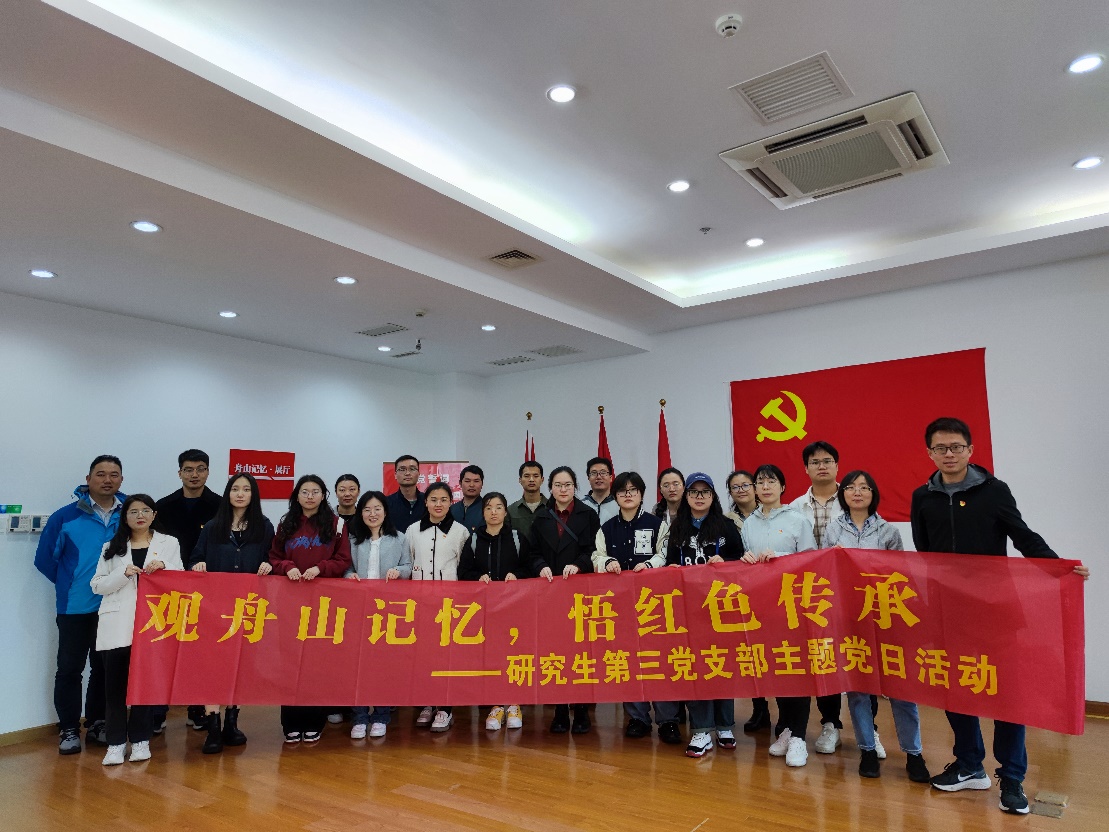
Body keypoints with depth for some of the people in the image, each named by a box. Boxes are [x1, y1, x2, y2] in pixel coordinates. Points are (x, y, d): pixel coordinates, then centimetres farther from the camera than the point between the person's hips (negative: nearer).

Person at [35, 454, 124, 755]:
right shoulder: (66, 517, -6)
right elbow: (44, 559, 2)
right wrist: (70, 584, 7)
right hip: (75, 608, -2)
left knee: (105, 668, 12)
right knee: (70, 669, 4)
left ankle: (97, 724, 26)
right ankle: (69, 729, 18)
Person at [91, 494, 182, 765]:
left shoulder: (169, 543, 8)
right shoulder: (112, 547, 11)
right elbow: (97, 585, 5)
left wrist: (164, 567, -13)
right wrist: (124, 574, -11)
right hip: (117, 625, 1)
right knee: (115, 683, 1)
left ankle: (140, 739, 15)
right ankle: (116, 742, 11)